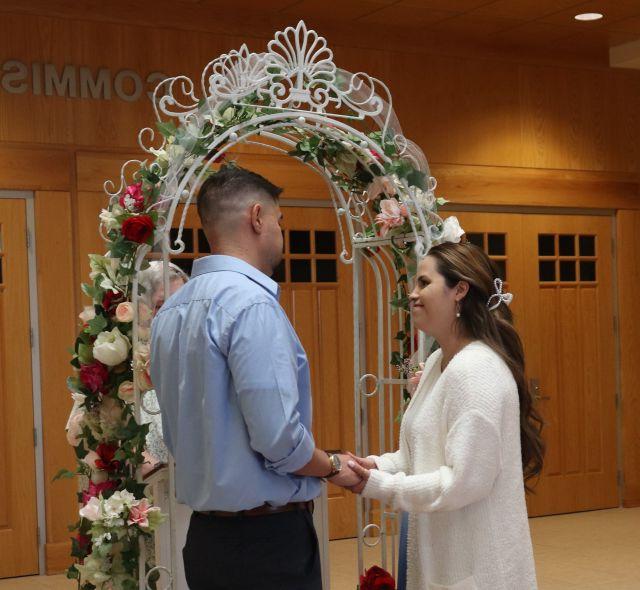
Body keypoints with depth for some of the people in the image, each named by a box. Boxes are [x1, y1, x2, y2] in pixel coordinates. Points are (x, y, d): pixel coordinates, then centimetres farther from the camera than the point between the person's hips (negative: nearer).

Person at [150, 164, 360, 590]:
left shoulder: (172, 309, 9)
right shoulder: (252, 303, -18)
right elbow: (278, 439, -23)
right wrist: (335, 468, -4)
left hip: (205, 538, 9)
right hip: (266, 540, -8)